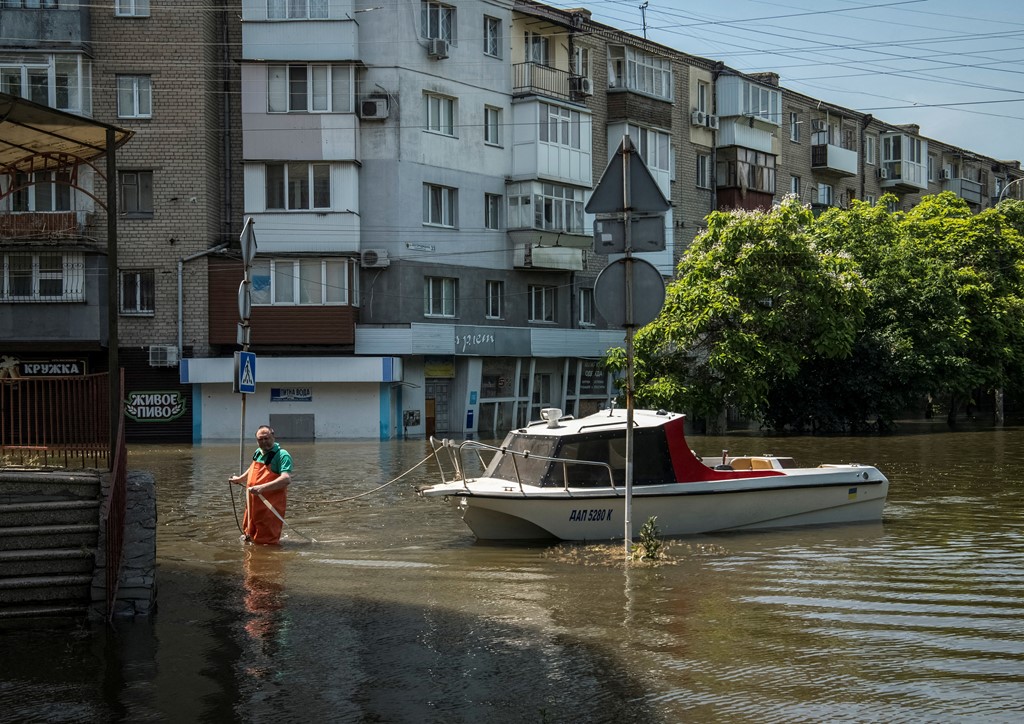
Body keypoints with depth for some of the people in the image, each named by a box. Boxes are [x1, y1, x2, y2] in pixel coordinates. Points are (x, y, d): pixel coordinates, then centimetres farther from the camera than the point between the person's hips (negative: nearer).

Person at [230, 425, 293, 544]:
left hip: (271, 506, -8)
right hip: (253, 504, 8)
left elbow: (286, 479, -31)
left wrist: (262, 488, -37)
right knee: (249, 537, 22)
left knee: (267, 542, 3)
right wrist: (240, 479, 32)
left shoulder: (282, 455, -18)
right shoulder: (258, 452, 8)